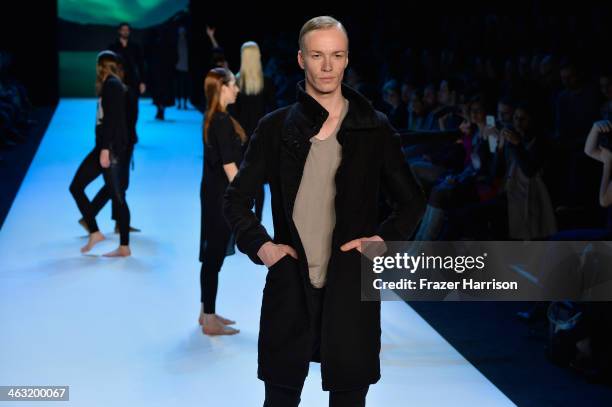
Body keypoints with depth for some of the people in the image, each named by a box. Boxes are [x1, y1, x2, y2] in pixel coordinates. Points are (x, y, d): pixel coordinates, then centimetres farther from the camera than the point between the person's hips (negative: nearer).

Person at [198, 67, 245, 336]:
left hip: (214, 194, 10)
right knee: (214, 257, -3)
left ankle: (207, 313, 26)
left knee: (212, 255, 16)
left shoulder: (213, 118, 10)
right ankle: (210, 321, 4)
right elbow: (229, 165, -20)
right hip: (222, 197, -10)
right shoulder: (223, 121, -19)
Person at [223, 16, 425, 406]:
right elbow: (237, 200, 11)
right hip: (290, 285, 0)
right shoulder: (275, 127, 4)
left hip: (351, 286, 0)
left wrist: (384, 239, -3)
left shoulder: (375, 128, 4)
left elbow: (412, 201, 12)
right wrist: (260, 245, -4)